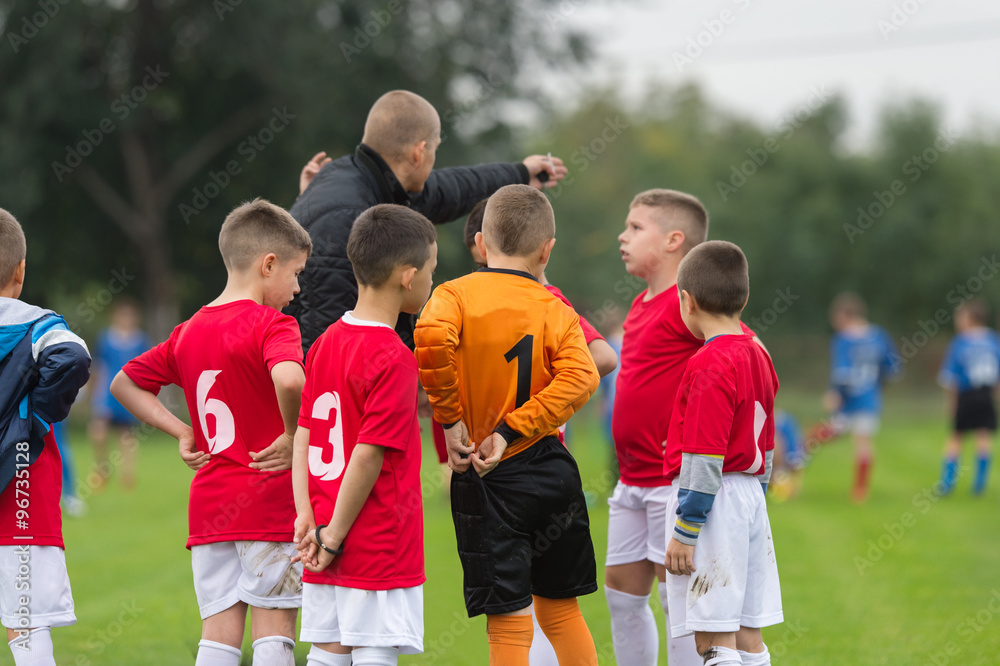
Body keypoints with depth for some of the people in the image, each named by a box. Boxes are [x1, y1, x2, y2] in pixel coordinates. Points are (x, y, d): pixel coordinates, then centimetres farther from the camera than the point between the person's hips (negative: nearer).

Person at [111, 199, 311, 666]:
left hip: (209, 503, 6)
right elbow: (288, 379, -31)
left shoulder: (188, 332, 11)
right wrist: (294, 436, -15)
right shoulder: (271, 325, -10)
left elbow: (124, 384, 21)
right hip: (269, 502, -6)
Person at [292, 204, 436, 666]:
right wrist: (334, 538, -12)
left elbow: (303, 436, 7)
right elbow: (368, 455, -18)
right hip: (382, 545, -8)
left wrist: (307, 515, 3)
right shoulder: (394, 359, -15)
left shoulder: (325, 344, 9)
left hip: (328, 543, 8)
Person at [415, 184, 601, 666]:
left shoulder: (456, 295, -3)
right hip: (550, 471, 3)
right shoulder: (556, 311, 2)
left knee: (509, 618, -1)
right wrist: (510, 431, -15)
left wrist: (449, 419, -15)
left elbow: (432, 337, -26)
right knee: (559, 605, 19)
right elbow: (580, 377, -15)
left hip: (488, 483, -2)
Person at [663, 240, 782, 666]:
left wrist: (683, 532, -15)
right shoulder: (757, 356, 12)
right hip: (750, 496, 9)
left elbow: (705, 460, -18)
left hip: (714, 503, -9)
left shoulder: (709, 365, -15)